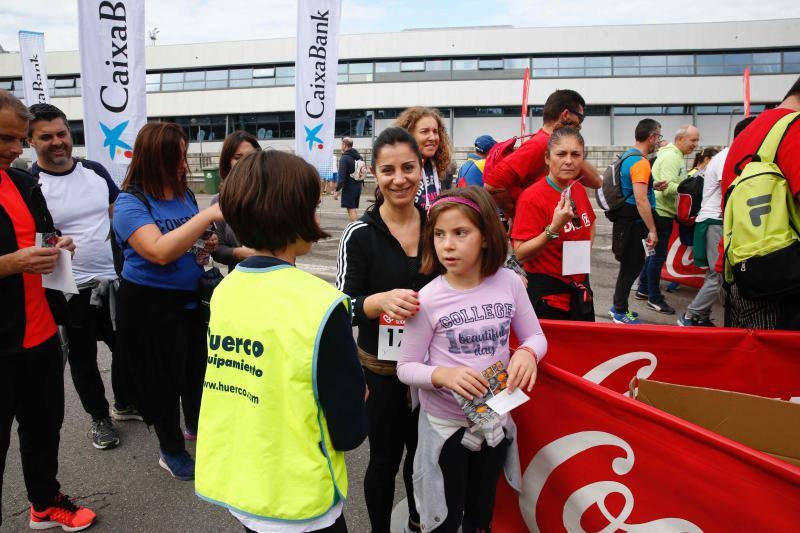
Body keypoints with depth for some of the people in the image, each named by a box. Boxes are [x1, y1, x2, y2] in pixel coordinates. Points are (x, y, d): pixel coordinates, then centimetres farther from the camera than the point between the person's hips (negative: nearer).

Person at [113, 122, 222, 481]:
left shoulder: (183, 194, 1)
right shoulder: (130, 203, -18)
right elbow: (160, 251, -34)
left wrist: (207, 244, -4)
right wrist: (207, 216, -34)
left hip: (190, 298, 6)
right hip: (150, 305, -6)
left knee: (197, 363, 20)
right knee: (164, 376, 8)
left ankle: (196, 425, 47)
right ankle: (171, 451, 29)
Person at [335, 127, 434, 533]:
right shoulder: (360, 234, -13)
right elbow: (345, 306, -13)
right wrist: (382, 300, -31)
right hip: (382, 367, -4)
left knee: (422, 451, 21)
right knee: (385, 457, 11)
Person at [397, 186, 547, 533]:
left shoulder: (509, 283, -11)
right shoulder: (428, 300, -19)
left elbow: (535, 336, 1)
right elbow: (406, 367, -11)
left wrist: (527, 353, -21)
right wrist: (443, 375, -30)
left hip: (495, 417, 3)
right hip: (445, 423, -3)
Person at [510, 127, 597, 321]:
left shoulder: (578, 189, 3)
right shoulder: (533, 196, -18)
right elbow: (520, 253, -21)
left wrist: (586, 252, 9)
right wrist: (554, 228, -31)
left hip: (580, 289, 7)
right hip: (547, 294, -7)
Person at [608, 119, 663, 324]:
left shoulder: (628, 155, 11)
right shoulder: (640, 162, -20)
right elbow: (641, 201, -25)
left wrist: (651, 186, 27)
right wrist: (652, 230, -23)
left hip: (626, 220, 10)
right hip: (633, 222, -10)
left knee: (634, 263, 18)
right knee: (631, 266, 0)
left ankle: (618, 306, 28)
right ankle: (620, 313, 11)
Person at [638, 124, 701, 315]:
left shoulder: (676, 156, 17)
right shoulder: (671, 157, -17)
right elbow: (668, 188, -25)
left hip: (663, 212, 11)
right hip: (661, 212, -11)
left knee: (654, 254, 17)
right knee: (658, 256, -3)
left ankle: (643, 290, 27)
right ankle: (654, 298, 4)